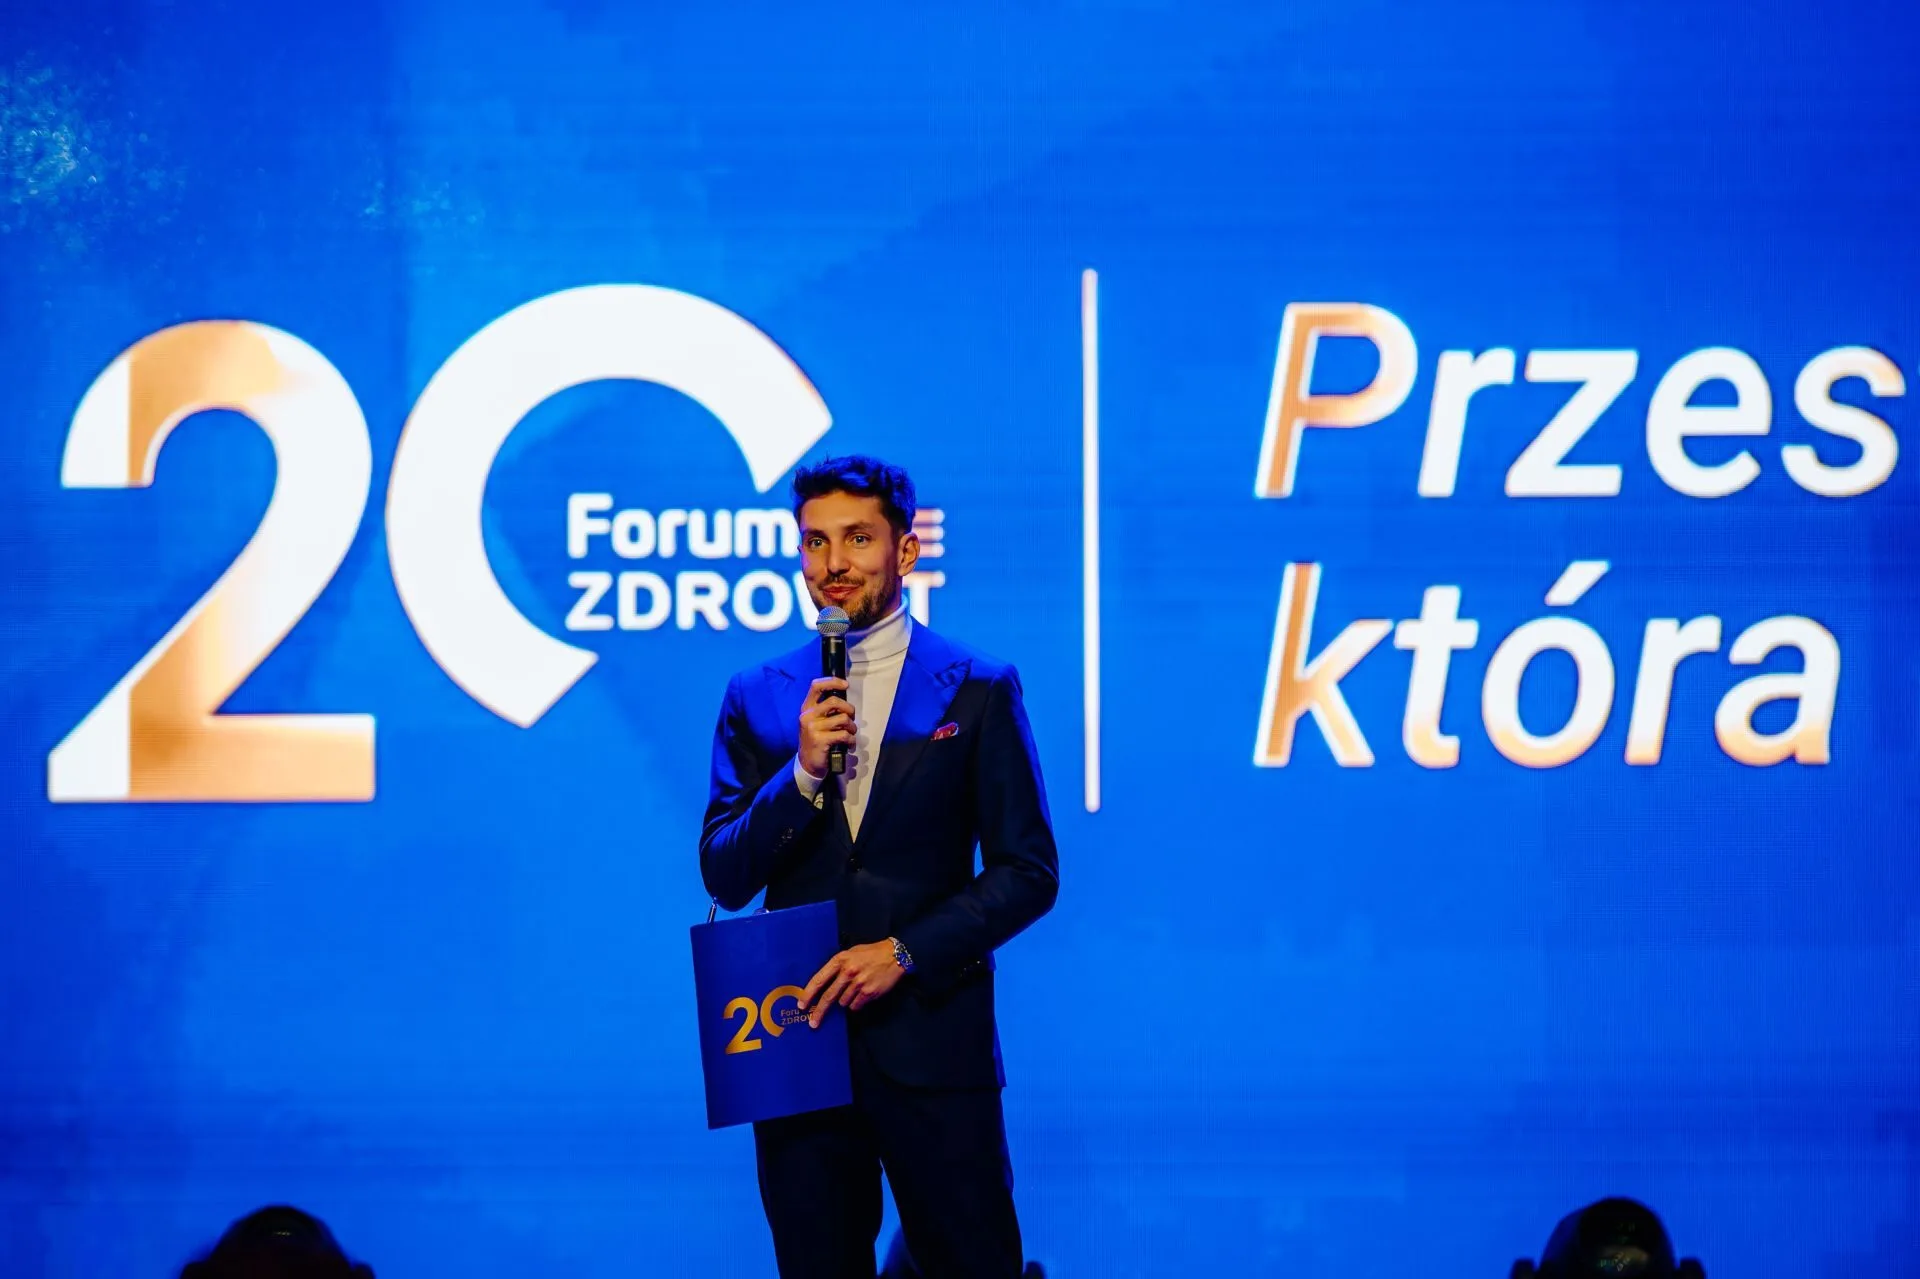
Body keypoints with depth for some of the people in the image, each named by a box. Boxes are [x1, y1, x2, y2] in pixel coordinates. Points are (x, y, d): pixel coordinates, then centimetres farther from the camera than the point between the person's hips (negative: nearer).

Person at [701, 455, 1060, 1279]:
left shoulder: (978, 690, 1)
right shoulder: (759, 700, 8)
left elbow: (1030, 871, -1)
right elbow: (723, 877, 3)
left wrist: (904, 952, -12)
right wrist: (801, 771, -12)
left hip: (932, 1046, -2)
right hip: (799, 1037, 2)